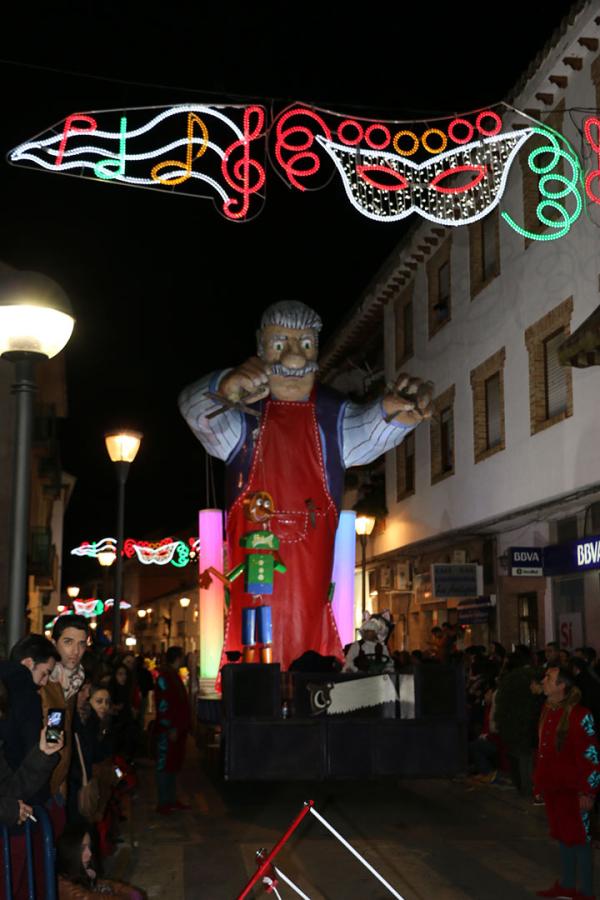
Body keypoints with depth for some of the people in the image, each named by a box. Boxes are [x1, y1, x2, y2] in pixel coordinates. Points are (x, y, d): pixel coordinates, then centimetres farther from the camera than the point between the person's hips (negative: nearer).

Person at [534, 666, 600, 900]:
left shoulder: (579, 715, -20)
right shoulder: (548, 710, 4)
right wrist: (539, 780, 14)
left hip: (572, 789, -7)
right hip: (552, 785, 7)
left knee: (578, 838, 3)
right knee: (563, 836, 18)